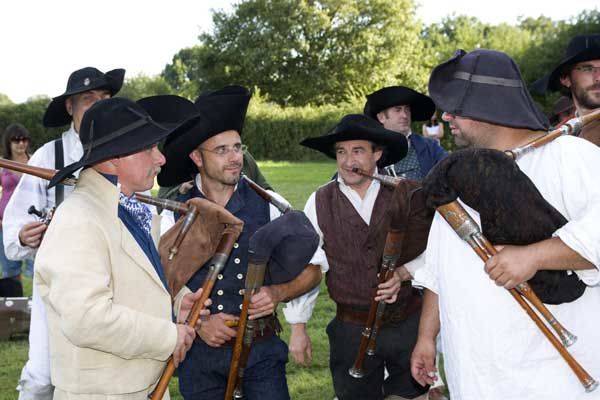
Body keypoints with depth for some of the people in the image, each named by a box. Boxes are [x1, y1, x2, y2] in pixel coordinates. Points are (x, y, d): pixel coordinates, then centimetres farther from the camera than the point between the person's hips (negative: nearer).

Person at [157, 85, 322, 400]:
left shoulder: (268, 205, -2)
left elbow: (311, 272, 3)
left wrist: (278, 293, -14)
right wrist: (197, 322, -14)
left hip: (262, 350, 0)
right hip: (200, 351, 0)